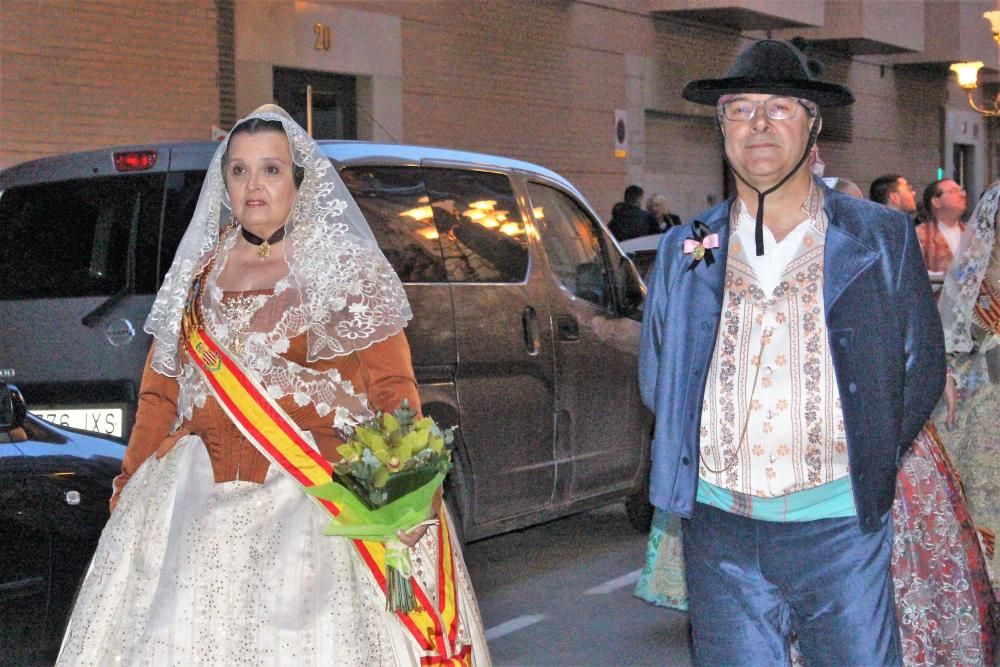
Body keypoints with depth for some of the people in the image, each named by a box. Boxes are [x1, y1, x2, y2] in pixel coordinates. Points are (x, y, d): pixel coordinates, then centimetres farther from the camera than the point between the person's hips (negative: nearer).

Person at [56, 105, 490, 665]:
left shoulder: (348, 270, 1)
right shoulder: (201, 268, 14)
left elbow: (393, 388, -6)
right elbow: (161, 390, 16)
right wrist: (131, 481, 9)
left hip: (315, 493, -4)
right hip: (203, 498, 4)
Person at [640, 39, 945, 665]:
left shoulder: (882, 237, 2)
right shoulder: (685, 248, 6)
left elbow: (921, 367, 8)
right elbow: (655, 378, 14)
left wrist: (868, 467, 4)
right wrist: (704, 470, 7)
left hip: (840, 526, -1)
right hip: (720, 530, 2)